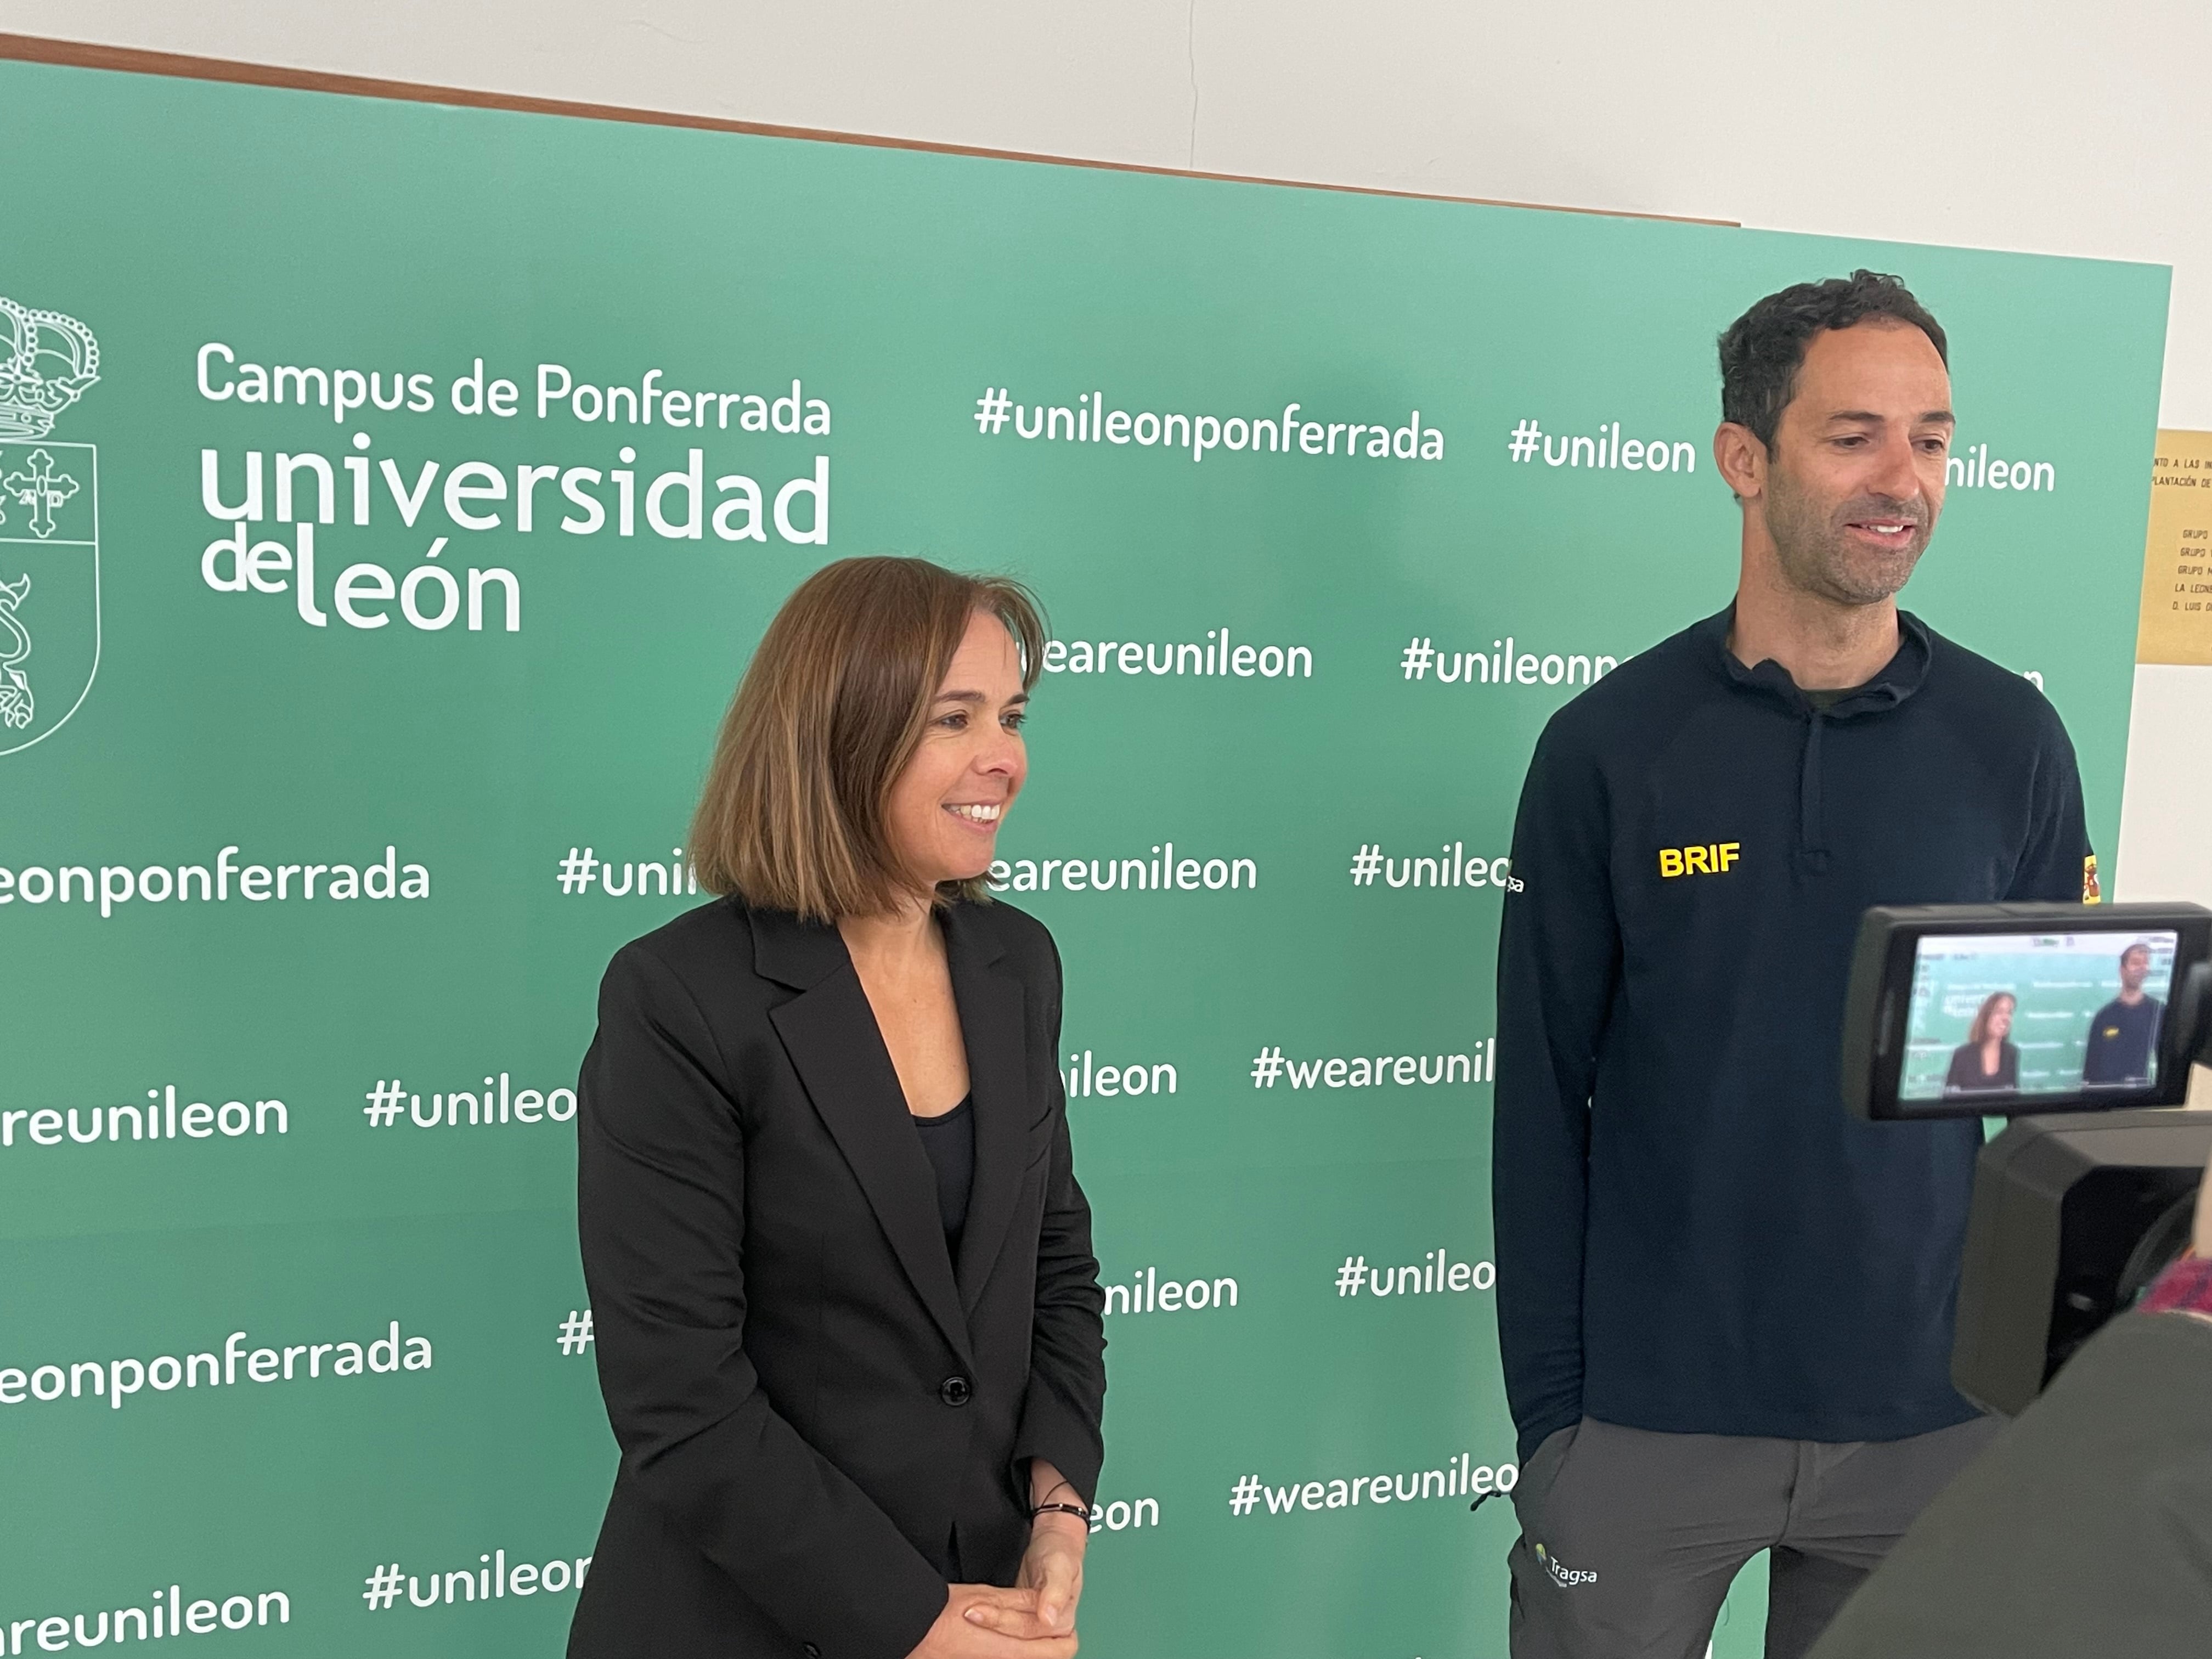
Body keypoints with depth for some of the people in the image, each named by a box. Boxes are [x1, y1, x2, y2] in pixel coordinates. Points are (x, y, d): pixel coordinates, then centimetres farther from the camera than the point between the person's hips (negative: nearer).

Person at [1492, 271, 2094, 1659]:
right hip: (1645, 1415, -1)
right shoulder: (1607, 746, -7)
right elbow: (1542, 1101, -4)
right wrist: (1546, 1405, -4)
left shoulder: (2013, 743, -2)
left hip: (1932, 1414, 2)